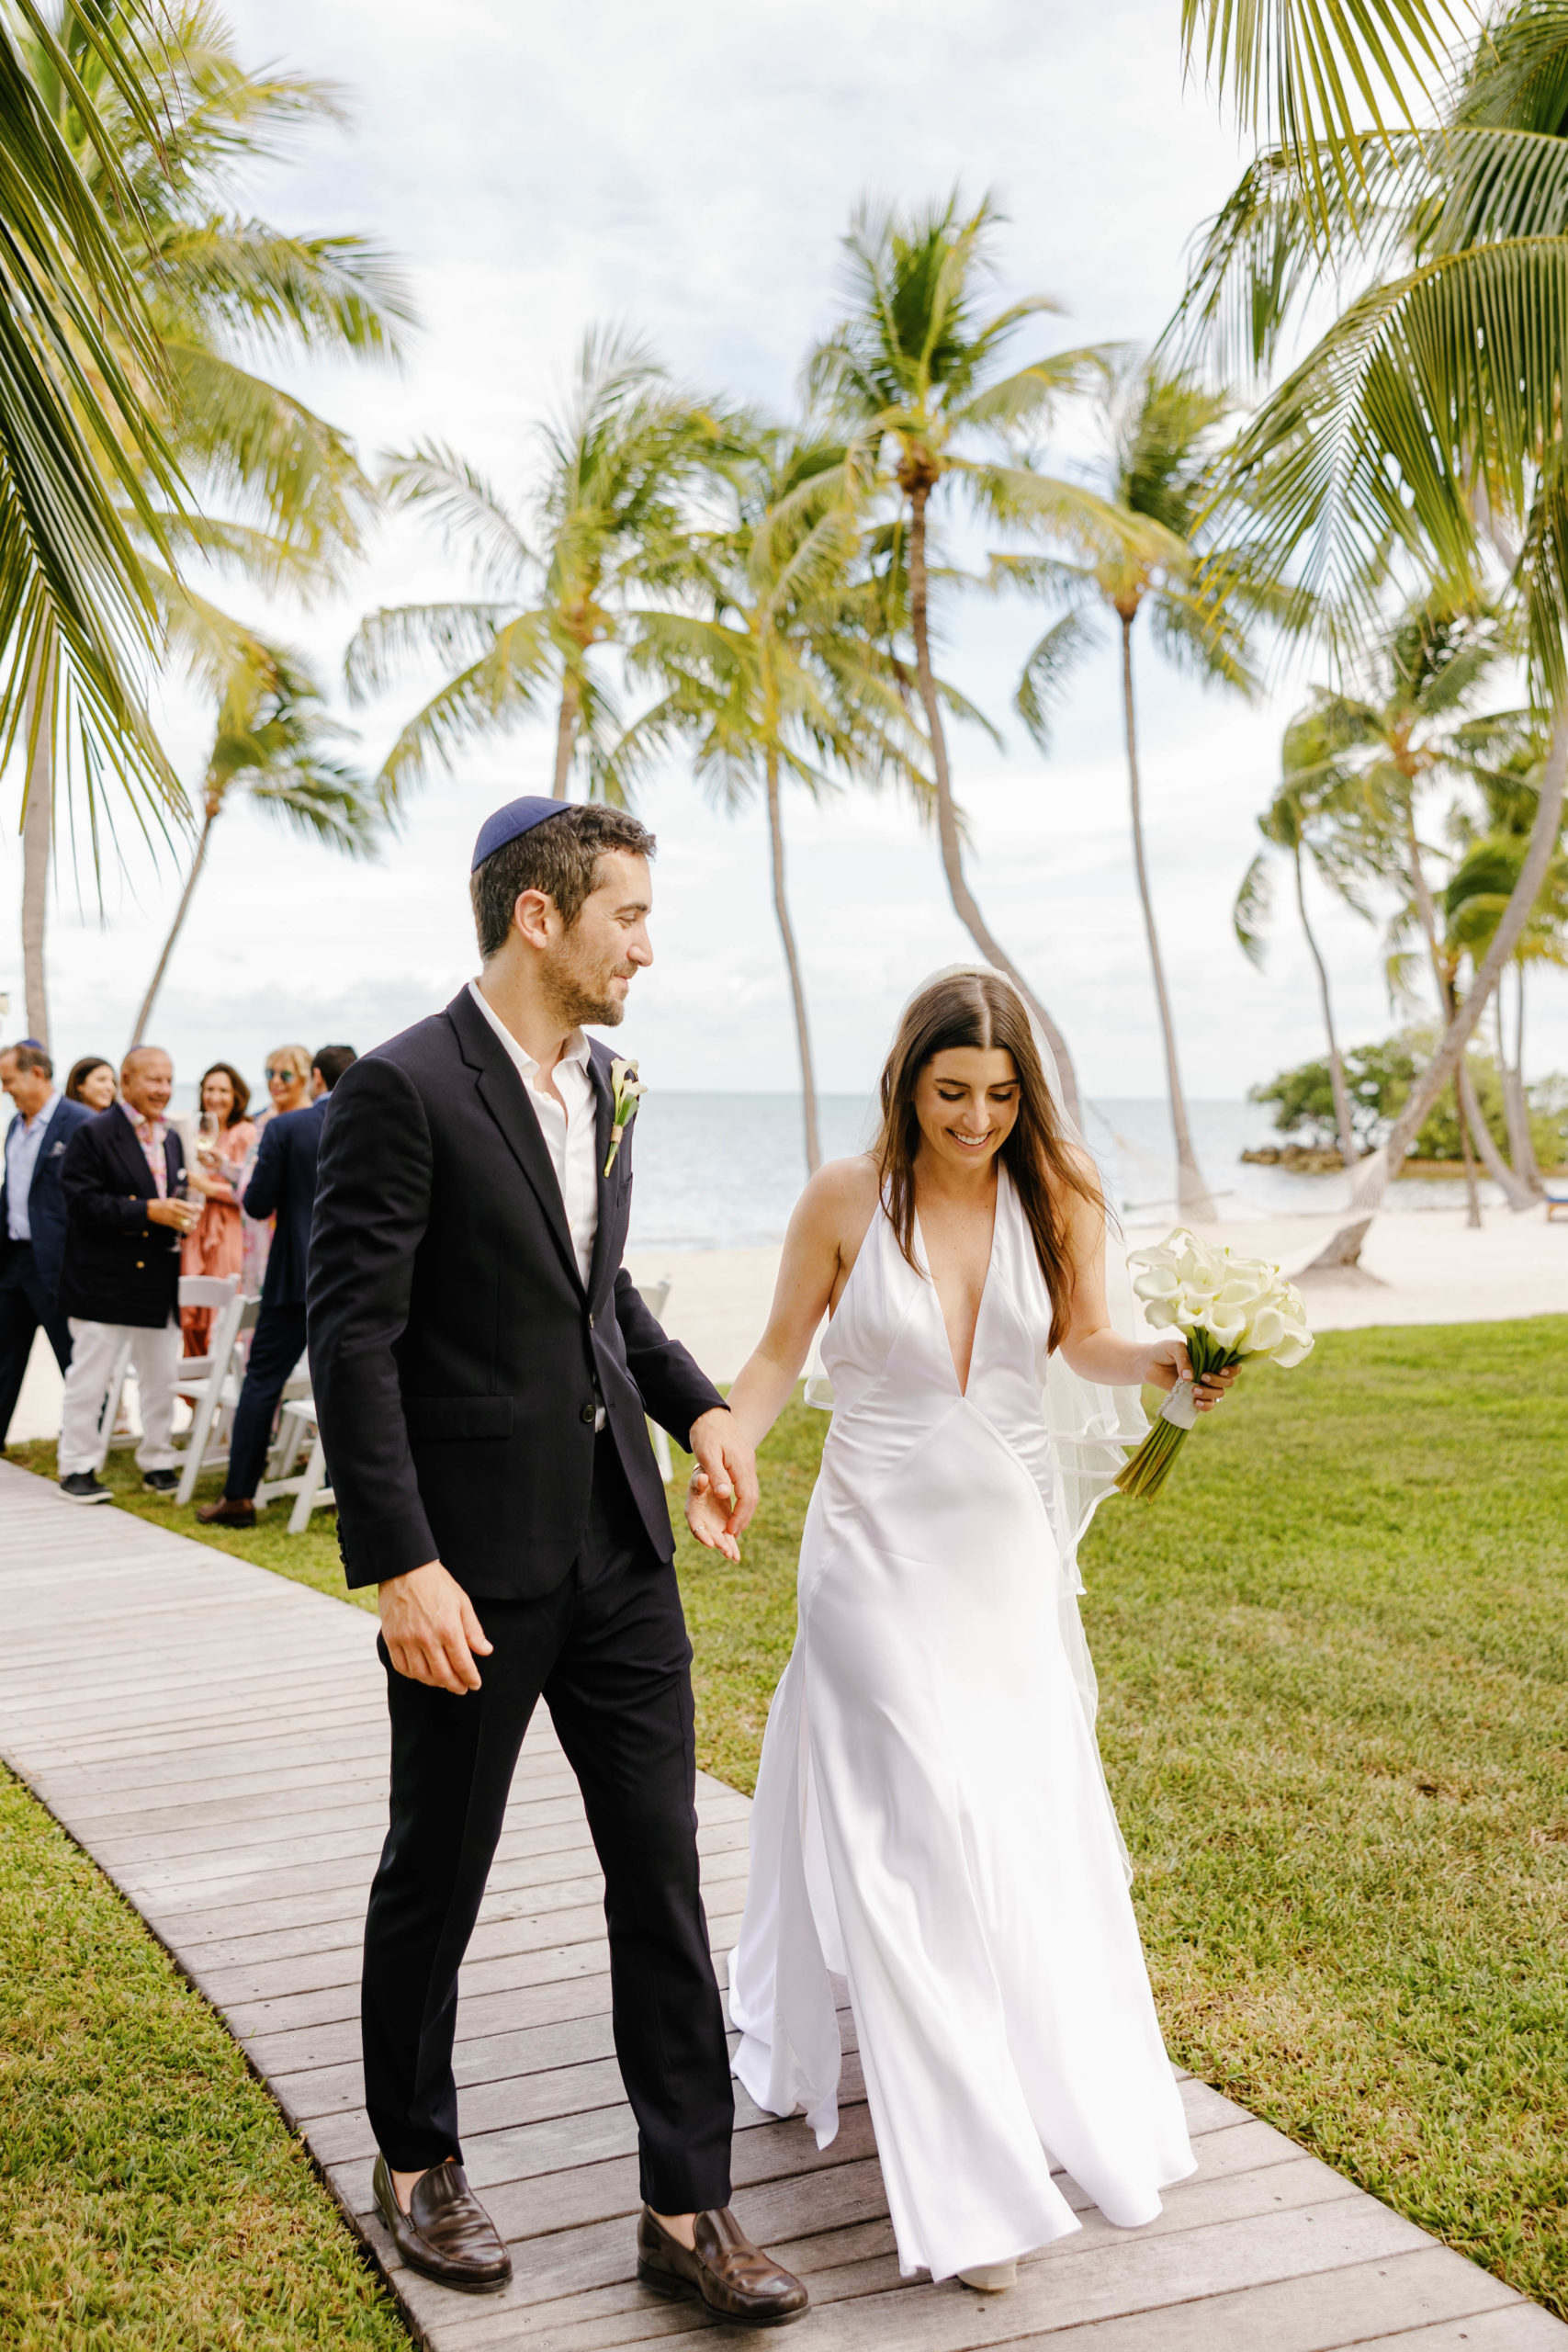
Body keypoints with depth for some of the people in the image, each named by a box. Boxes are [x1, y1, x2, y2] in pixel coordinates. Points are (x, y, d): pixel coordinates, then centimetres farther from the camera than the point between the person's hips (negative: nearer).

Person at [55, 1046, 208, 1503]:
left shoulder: (171, 1138, 14)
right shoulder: (94, 1135, -9)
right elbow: (83, 1203, -17)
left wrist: (181, 1218, -1)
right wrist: (148, 1211, -22)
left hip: (159, 1278, 7)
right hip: (104, 1279, -7)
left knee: (161, 1376, 10)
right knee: (90, 1376, 1)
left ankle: (157, 1463, 21)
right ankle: (78, 1467, 11)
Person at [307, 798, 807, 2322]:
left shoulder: (602, 1086, 9)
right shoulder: (404, 1091, -15)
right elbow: (351, 1341, -18)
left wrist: (695, 1403, 8)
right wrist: (399, 1565, -21)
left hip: (619, 1549, 7)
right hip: (472, 1565, -6)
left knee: (662, 1867, 7)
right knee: (438, 1873, 12)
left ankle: (686, 2206, 18)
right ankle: (416, 2162, 35)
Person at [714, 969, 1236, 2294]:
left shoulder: (1056, 1195, -3)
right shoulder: (847, 1201, -8)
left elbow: (1083, 1342, 7)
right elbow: (780, 1355, 0)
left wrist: (1164, 1363, -13)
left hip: (1009, 1549, 3)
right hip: (880, 1550, -2)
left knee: (1032, 1821, 12)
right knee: (921, 1834, -7)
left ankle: (1073, 2103, 38)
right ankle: (967, 2180, 1)